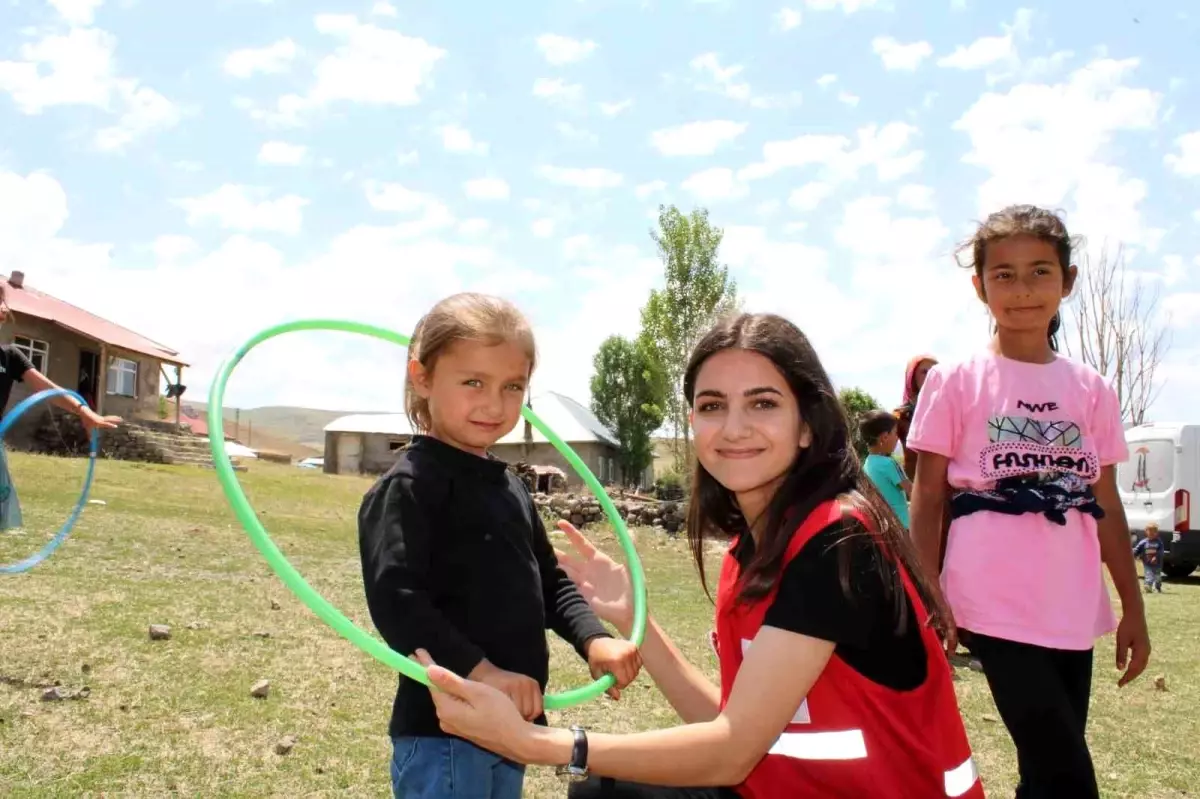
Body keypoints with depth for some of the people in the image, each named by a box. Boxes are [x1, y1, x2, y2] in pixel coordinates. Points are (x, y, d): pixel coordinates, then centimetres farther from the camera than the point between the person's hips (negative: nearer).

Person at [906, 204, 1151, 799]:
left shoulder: (1091, 389, 8)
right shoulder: (955, 382, -3)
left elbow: (1105, 505, 12)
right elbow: (927, 500, -2)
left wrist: (1133, 609, 12)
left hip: (1072, 613, 5)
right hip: (995, 608, -4)